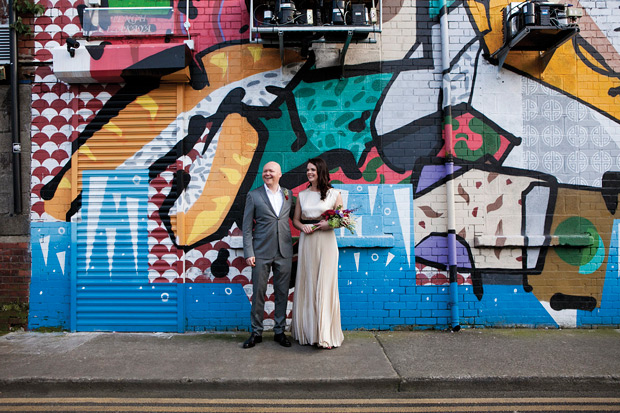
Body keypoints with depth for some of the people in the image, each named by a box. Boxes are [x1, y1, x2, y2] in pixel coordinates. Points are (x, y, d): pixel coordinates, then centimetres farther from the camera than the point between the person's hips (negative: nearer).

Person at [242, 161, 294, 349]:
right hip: (262, 252, -2)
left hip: (284, 252, 3)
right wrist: (248, 253, -7)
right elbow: (247, 227, -1)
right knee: (258, 293, 4)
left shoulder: (288, 195, 9)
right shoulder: (254, 195, 1)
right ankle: (256, 333, 18)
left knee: (282, 293, 9)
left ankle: (279, 331, 22)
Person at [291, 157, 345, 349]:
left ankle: (326, 334, 4)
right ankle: (307, 330, 18)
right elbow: (295, 219, 14)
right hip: (306, 242, 3)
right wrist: (302, 227, -6)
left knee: (325, 286, -4)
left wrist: (330, 224, -16)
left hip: (326, 242, -3)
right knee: (306, 285, 5)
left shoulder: (334, 194, 3)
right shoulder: (302, 195, 12)